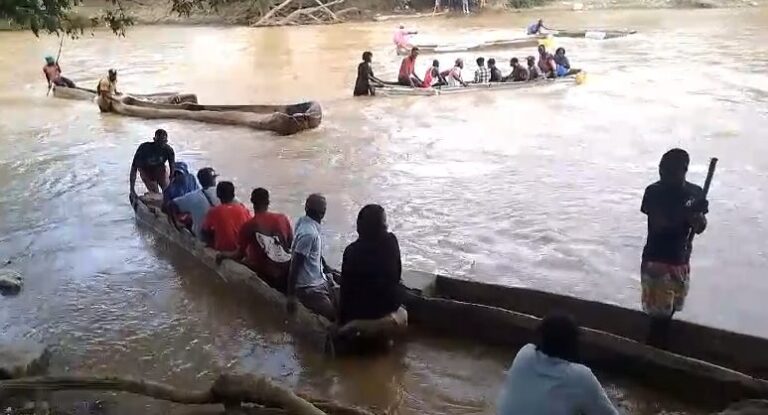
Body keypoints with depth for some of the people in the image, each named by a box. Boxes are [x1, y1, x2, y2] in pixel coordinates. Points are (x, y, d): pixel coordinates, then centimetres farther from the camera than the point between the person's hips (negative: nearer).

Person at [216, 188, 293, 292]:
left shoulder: (248, 226, -10)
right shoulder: (283, 218, -4)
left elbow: (239, 255, -4)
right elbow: (291, 244, 7)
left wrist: (223, 254, 14)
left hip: (268, 274, -3)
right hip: (287, 268, 3)